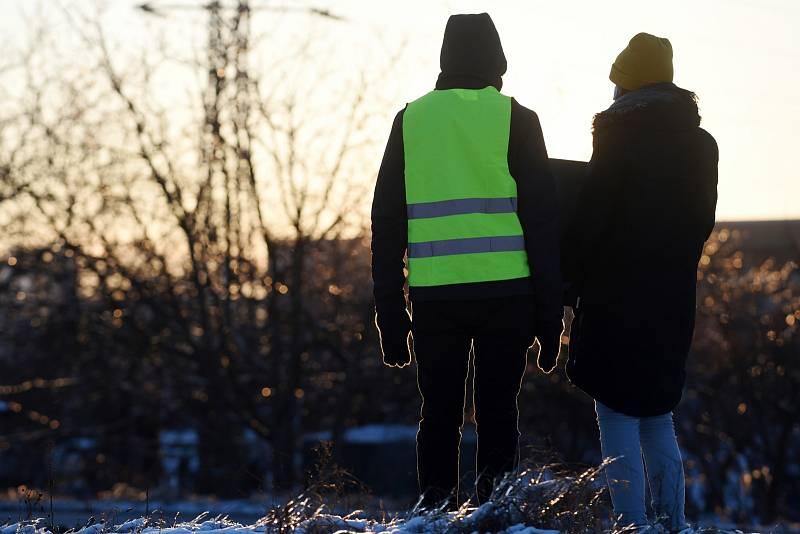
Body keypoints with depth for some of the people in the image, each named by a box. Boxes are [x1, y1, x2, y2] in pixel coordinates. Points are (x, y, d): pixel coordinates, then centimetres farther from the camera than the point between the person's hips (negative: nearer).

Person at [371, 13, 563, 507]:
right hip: (504, 294, -2)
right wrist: (550, 312, 3)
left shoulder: (411, 119, 9)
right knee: (497, 416, 3)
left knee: (439, 417, 8)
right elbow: (542, 220, 0)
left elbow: (387, 223, 9)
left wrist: (390, 312, 12)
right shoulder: (516, 119, 3)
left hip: (434, 296, 2)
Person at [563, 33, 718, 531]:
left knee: (618, 416, -1)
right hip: (674, 299, 6)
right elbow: (703, 220, 11)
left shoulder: (619, 140, -12)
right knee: (658, 415, 17)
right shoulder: (702, 144, 7)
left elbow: (590, 218, -12)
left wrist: (570, 276, 0)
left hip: (617, 295, -6)